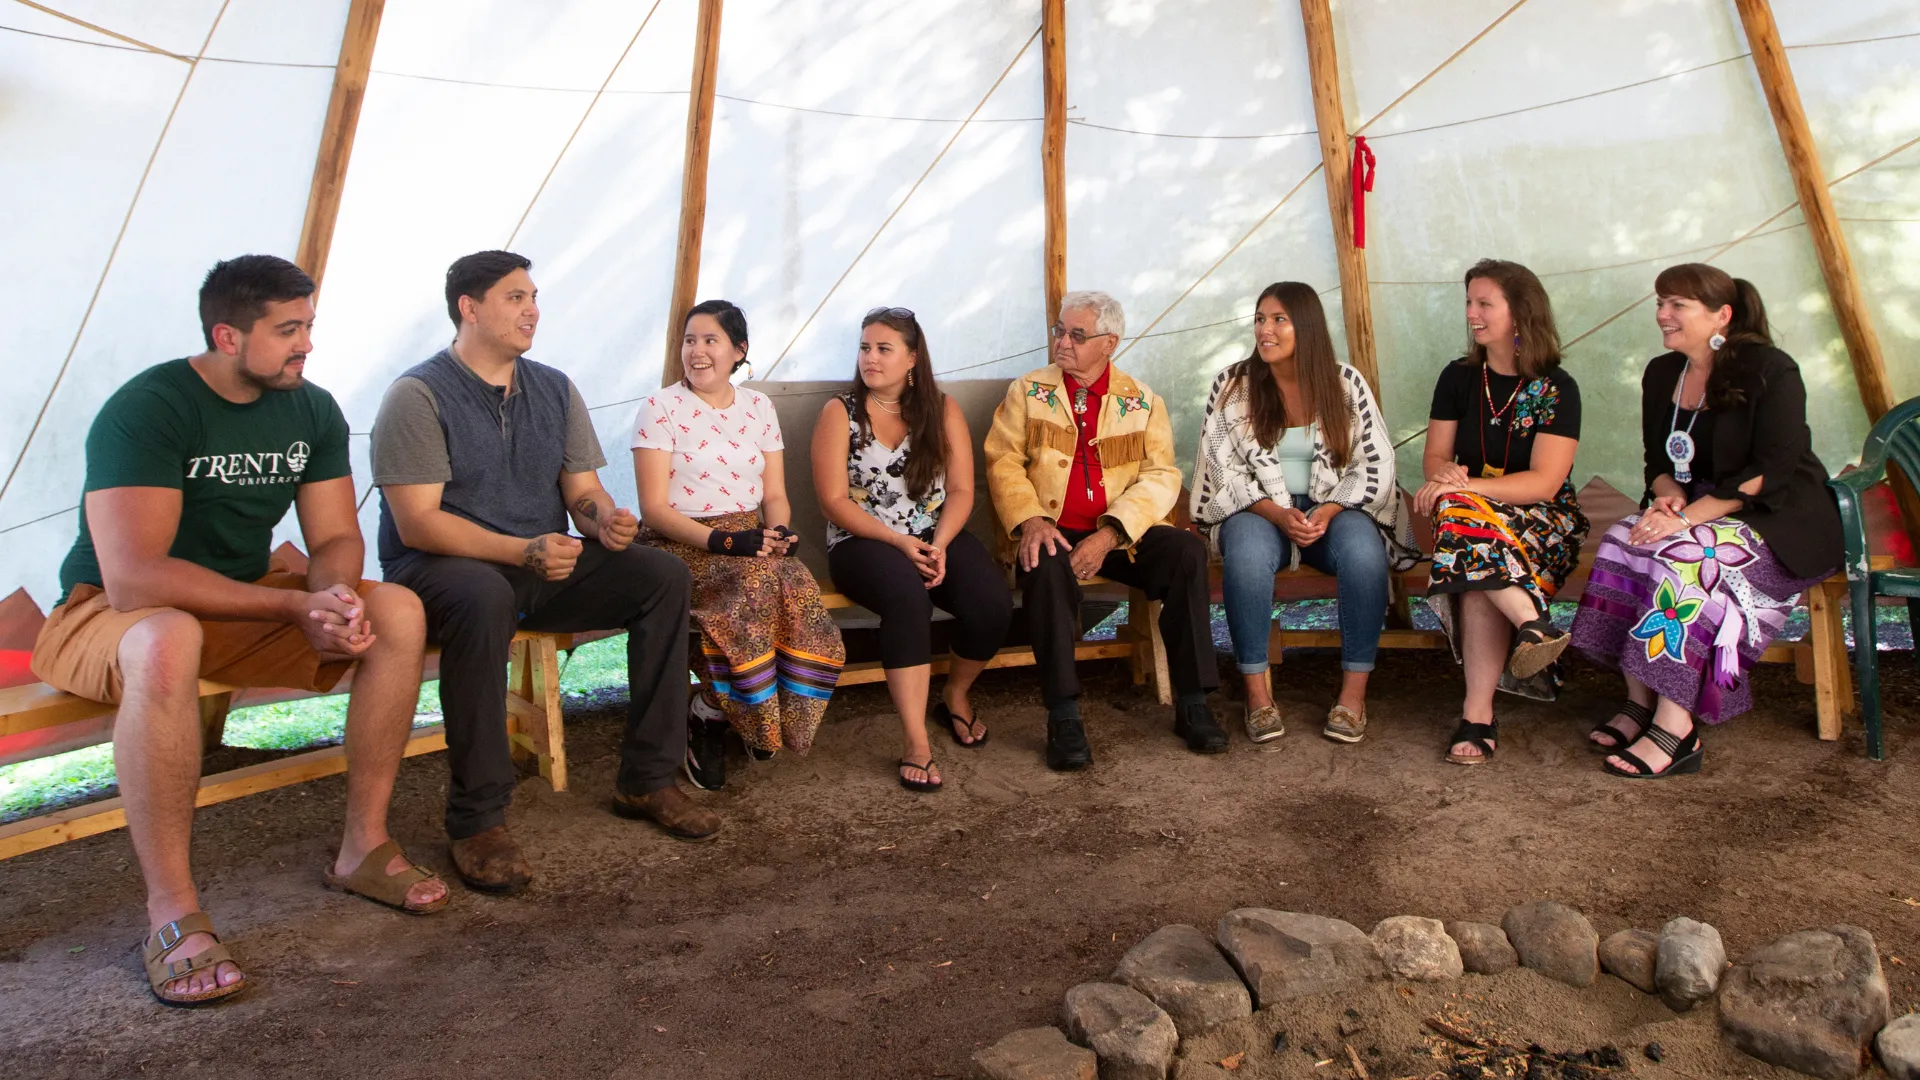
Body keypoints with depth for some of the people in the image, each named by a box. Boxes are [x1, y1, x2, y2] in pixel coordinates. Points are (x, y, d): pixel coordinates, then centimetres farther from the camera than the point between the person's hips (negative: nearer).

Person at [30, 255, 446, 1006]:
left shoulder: (312, 410, -1)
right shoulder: (145, 409, -21)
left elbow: (336, 538, -1)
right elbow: (133, 580, -30)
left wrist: (335, 598, -26)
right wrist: (296, 605, -31)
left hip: (246, 602, 6)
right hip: (109, 614, -6)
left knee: (398, 613, -17)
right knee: (166, 644, -42)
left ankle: (363, 847, -8)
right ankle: (173, 915, -30)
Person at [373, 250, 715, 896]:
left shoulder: (554, 389, 10)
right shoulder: (419, 395, -9)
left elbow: (583, 491, 11)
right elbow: (417, 523, -17)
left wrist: (605, 518, -15)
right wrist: (521, 551, -29)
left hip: (543, 564, 6)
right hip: (439, 568, -6)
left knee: (664, 575, -13)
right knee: (483, 596, -41)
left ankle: (646, 780, -7)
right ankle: (476, 821, -28)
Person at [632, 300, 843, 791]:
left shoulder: (758, 407, 13)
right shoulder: (662, 408, -1)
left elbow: (775, 496, 11)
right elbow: (654, 508, -9)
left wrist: (778, 534, -12)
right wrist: (721, 540, -23)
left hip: (749, 537, 4)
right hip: (679, 544, -4)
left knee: (798, 589, -28)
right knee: (756, 581, -35)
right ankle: (707, 719, -14)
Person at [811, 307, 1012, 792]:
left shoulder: (943, 410, 9)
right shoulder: (840, 412, 2)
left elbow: (961, 490, 3)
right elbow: (835, 501, -6)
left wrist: (939, 545, -15)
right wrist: (900, 542, -17)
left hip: (937, 537, 3)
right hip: (864, 542, -3)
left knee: (992, 604, -25)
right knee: (908, 597, -37)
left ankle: (955, 697, 7)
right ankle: (916, 744, -31)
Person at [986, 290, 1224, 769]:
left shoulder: (1143, 401, 10)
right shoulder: (1027, 392, 11)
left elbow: (1161, 476, -1)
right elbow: (1002, 461, 2)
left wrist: (1110, 534, -17)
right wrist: (1030, 519, -19)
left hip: (1123, 536, 1)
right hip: (1053, 532, -1)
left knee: (1188, 550, -25)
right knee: (1047, 564, -35)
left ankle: (1192, 704, -16)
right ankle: (1063, 717, -29)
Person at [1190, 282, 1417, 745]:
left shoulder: (1345, 382, 2)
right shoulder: (1232, 385, 1)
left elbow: (1375, 463, 0)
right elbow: (1225, 471, -3)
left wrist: (1328, 511, -17)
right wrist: (1278, 514, -19)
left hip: (1335, 511, 1)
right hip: (1257, 513, 0)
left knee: (1362, 547, -33)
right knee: (1247, 548, -36)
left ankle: (1354, 692, -22)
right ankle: (1257, 691, -26)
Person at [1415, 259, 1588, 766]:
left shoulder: (1557, 388, -4)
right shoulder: (1458, 377, 9)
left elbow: (1544, 481, -14)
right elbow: (1434, 456, 6)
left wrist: (1464, 487, -26)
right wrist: (1447, 473, -20)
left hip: (1542, 520, -3)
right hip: (1474, 512, 3)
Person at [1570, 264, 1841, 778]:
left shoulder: (1770, 371, -11)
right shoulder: (1661, 374, 10)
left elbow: (1770, 473, -19)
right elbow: (1658, 461, 13)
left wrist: (1690, 516, -27)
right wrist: (1668, 493, -10)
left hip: (1779, 521, -6)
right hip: (1693, 509, 7)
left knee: (1682, 558, -33)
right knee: (1622, 542, -22)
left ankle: (1676, 729, -31)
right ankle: (1639, 700, -19)